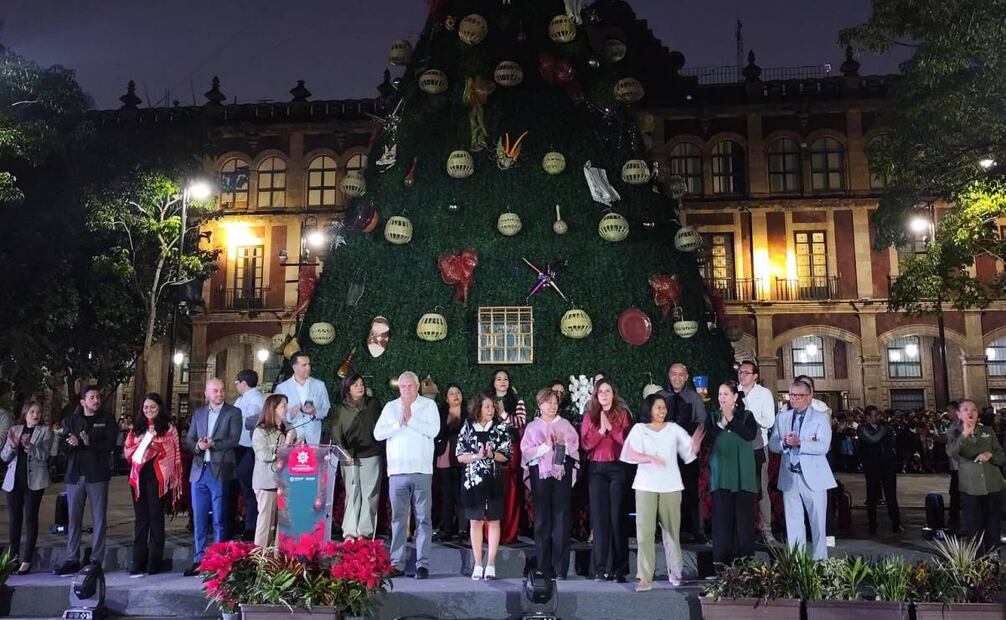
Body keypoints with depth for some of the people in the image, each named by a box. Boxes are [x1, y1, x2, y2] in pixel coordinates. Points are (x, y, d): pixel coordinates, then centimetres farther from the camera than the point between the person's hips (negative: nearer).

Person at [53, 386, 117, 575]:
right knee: (74, 519, 5)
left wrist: (91, 443, -20)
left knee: (99, 519, 0)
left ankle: (96, 560, 6)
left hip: (97, 475, -2)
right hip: (75, 475, 3)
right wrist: (72, 442, -16)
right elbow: (63, 445, 7)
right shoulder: (73, 420, 14)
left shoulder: (107, 419, 6)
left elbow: (111, 444, -5)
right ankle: (72, 560, 12)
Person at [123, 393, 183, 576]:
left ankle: (154, 561, 3)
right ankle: (138, 561, 10)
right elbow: (127, 449, 10)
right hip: (139, 475, 4)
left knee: (155, 516, -2)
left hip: (157, 475, -4)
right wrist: (143, 443, -4)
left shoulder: (168, 427, 4)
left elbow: (172, 451, 0)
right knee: (140, 517, 6)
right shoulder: (136, 427, 16)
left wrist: (154, 442, -10)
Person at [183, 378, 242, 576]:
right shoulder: (198, 413, 15)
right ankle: (199, 560, 16)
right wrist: (197, 446, -10)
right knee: (199, 519, 8)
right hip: (199, 471, 4)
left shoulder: (233, 413, 1)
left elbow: (234, 439, -9)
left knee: (219, 520, 1)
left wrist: (213, 444, -20)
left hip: (220, 472, -4)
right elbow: (189, 439, 10)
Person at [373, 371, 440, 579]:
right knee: (398, 518, 7)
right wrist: (399, 423, -7)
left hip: (422, 470, -2)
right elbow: (378, 433, 3)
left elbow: (433, 430, -8)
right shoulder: (390, 407, 13)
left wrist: (410, 419, -8)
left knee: (423, 518, -1)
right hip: (397, 470, 2)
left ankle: (423, 564, 2)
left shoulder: (429, 405, 7)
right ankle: (397, 564, 13)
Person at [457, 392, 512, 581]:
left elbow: (507, 455, 0)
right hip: (472, 480, 1)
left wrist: (491, 454, -17)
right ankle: (478, 565, 12)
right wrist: (477, 456, -14)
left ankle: (491, 565, 9)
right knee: (475, 521, 4)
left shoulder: (501, 428, 2)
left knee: (493, 521, 3)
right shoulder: (468, 428, 4)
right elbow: (460, 456, 2)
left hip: (493, 481, -1)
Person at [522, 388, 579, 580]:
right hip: (540, 473, 0)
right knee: (542, 520, 0)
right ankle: (543, 568, 6)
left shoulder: (565, 424, 13)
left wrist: (564, 443, -11)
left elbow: (575, 447, 7)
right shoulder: (532, 427, 10)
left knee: (561, 519, -3)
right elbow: (526, 452, -1)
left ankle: (560, 568, 2)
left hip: (562, 473, 1)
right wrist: (546, 446, -12)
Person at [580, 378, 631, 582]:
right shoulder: (589, 416, 10)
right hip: (597, 469, 2)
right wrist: (600, 430, -11)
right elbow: (585, 443, 1)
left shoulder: (622, 414, 6)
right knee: (599, 517, 1)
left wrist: (611, 428, -12)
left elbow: (628, 441, -4)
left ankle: (619, 569, 3)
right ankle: (601, 569, 5)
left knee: (618, 517, -2)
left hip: (618, 468, -1)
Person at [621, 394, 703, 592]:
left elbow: (690, 451, 3)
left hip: (670, 486, 1)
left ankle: (674, 572, 22)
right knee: (644, 531, -7)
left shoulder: (673, 428, 10)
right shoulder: (639, 429, 5)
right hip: (646, 486, -1)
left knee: (672, 530, 6)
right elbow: (632, 454, -7)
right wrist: (650, 458, -25)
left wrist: (696, 442, -19)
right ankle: (645, 577, -4)